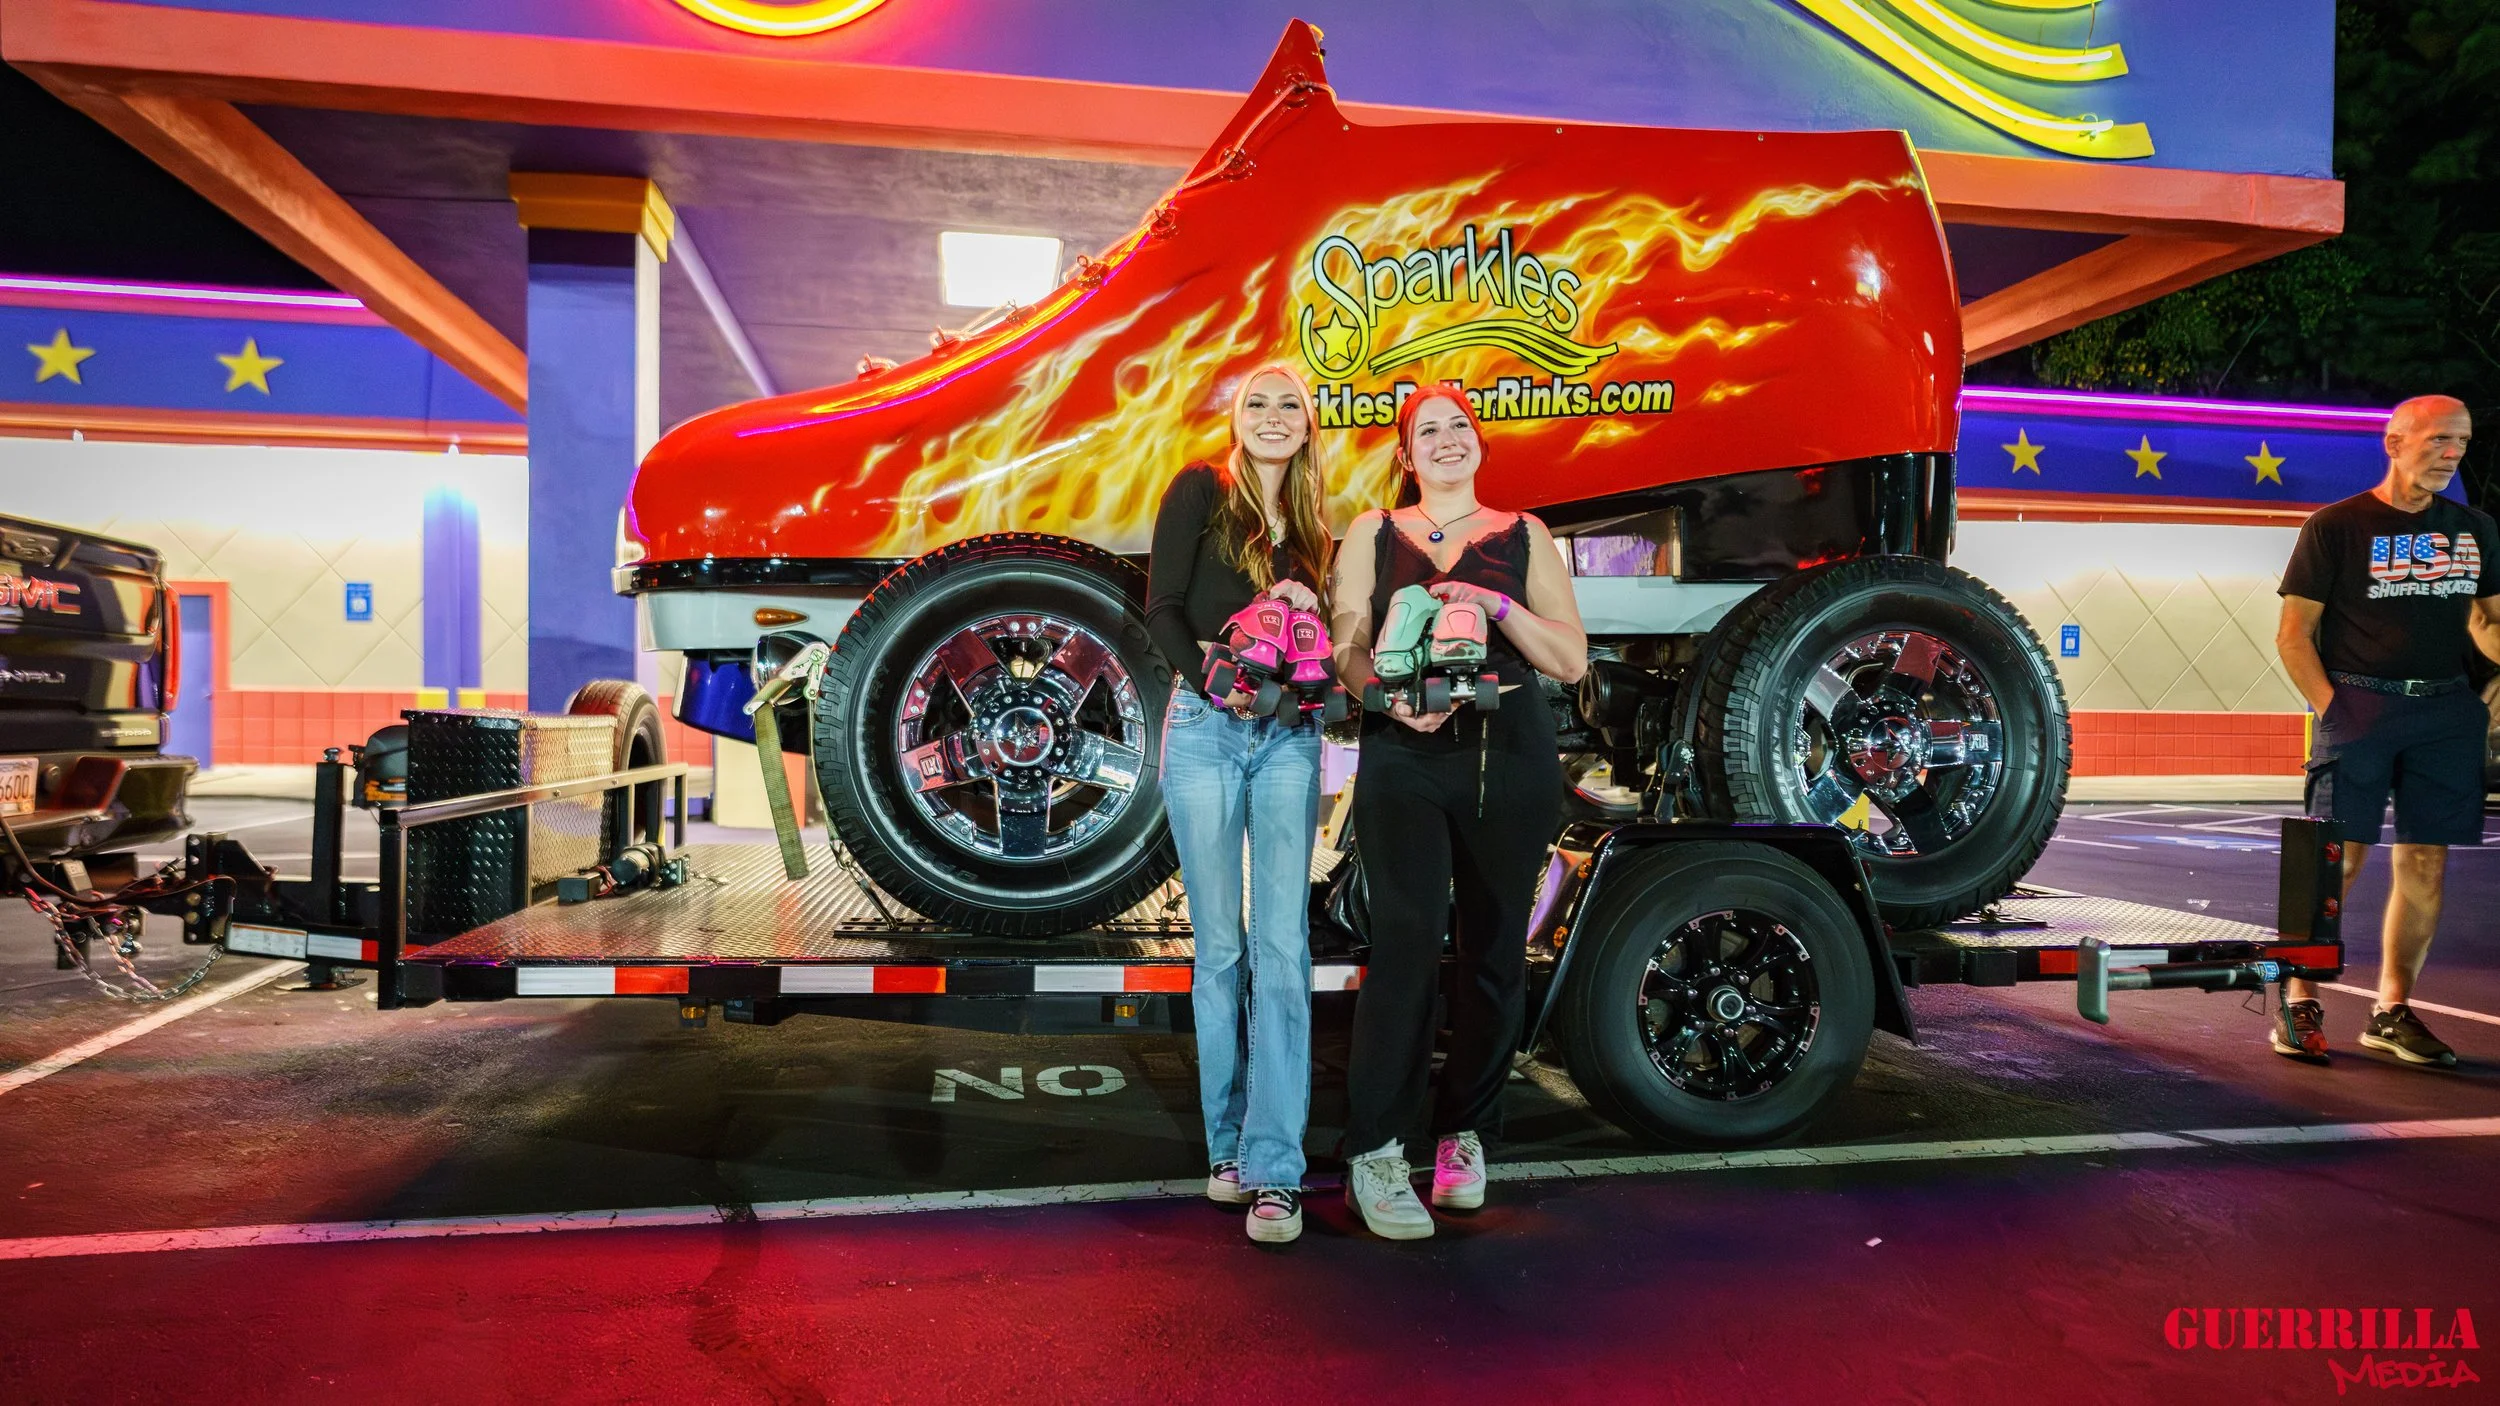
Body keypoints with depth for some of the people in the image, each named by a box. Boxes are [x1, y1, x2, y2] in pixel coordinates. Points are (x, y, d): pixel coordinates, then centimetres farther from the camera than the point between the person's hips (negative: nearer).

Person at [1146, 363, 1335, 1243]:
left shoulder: (1311, 521, 17)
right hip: (1205, 730, -2)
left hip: (1288, 739, 3)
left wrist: (1312, 609, -5)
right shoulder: (1201, 490, 5)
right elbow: (1161, 607, -3)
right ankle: (1229, 1144, 15)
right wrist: (1212, 678, -17)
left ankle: (1274, 1168, -3)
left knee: (1282, 946, -5)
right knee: (1220, 946, 3)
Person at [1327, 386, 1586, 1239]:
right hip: (1404, 759, -2)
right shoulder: (1371, 535, 13)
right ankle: (1374, 1152, -4)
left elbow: (1572, 661, 6)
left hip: (1511, 760, 2)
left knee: (1494, 951, 6)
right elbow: (1348, 649, 3)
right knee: (1408, 943, -12)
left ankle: (1464, 1133, 22)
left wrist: (1499, 607, -10)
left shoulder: (1523, 536, 13)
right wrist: (1393, 696, -18)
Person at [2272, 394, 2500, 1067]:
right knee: (2338, 858, -8)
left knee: (2425, 864, 4)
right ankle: (2300, 1005, 1)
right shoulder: (2337, 525, 0)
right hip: (2360, 703, -5)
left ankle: (2392, 1011, 14)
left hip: (2446, 711, 5)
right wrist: (2331, 709, -11)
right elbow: (2293, 634, -1)